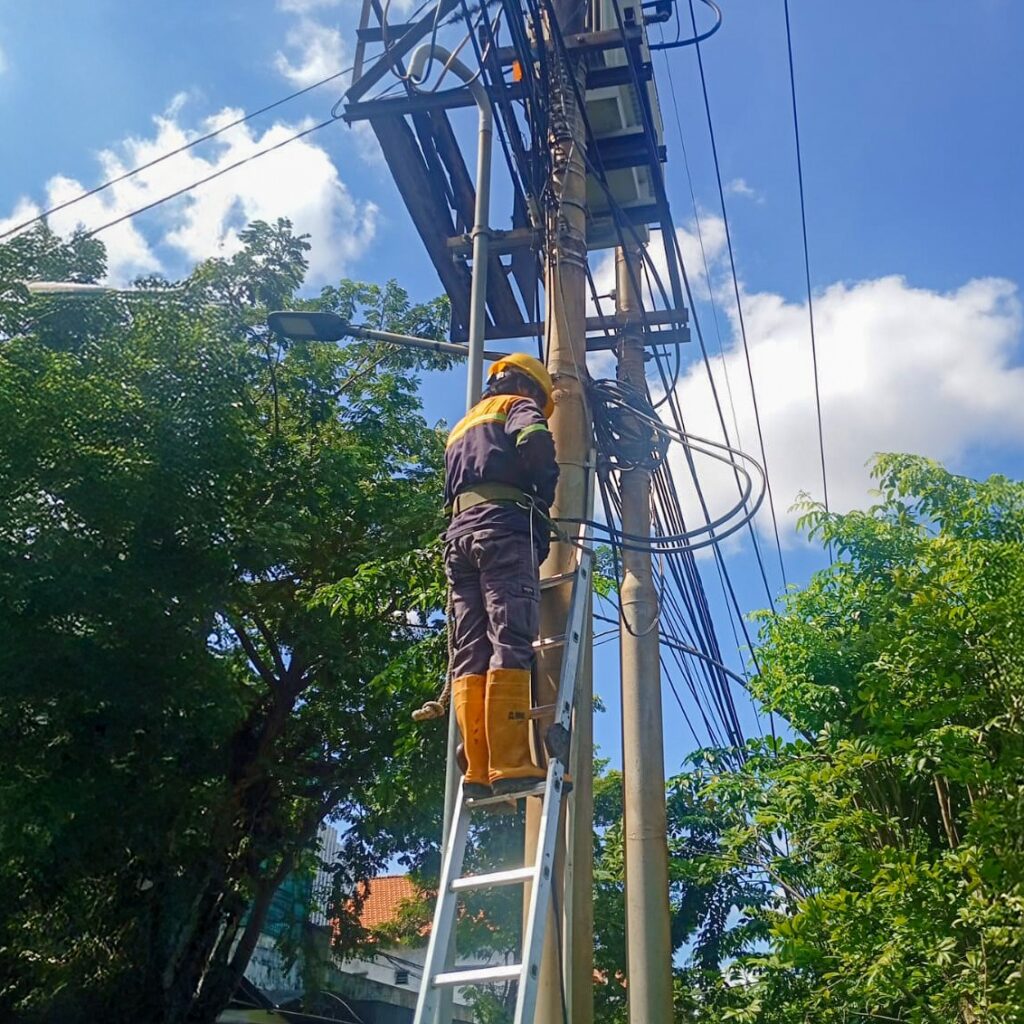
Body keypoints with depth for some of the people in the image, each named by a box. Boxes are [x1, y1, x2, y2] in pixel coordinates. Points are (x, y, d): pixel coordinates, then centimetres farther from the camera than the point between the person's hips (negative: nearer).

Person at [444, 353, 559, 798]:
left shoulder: (460, 429, 37)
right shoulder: (517, 406, 13)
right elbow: (536, 441, -9)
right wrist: (545, 490, 5)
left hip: (458, 530, 7)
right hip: (504, 525, -7)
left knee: (470, 657, -3)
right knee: (510, 645, -16)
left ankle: (479, 770, -11)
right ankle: (509, 765, -25)